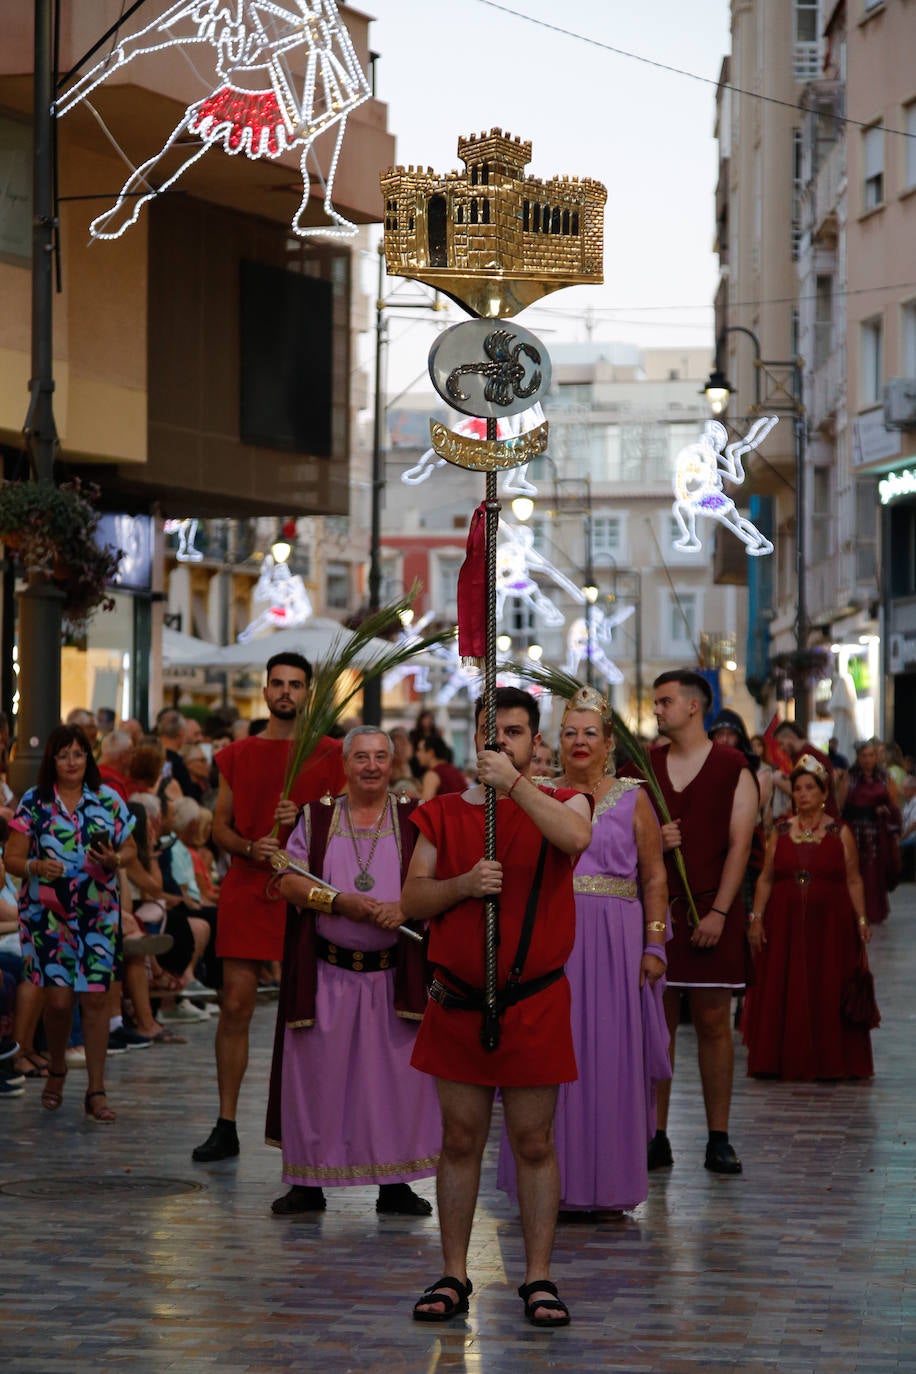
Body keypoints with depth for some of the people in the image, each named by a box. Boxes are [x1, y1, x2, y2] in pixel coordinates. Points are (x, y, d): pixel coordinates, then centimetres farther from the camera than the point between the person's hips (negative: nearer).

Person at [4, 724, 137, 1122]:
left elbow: (130, 848, 13)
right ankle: (56, 1070, 22)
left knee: (95, 997, -4)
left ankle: (96, 1090, 3)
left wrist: (114, 860, -10)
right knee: (58, 998, -7)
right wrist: (35, 867, -21)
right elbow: (12, 859, 0)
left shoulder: (107, 800, 6)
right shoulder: (34, 802, 2)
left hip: (98, 913, 1)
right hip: (47, 912, -1)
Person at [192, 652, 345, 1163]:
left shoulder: (328, 753, 8)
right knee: (236, 1005, -2)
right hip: (246, 889, 1)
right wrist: (250, 847, -8)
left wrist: (303, 818, -13)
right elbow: (220, 826, 12)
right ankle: (226, 1127, 2)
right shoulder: (238, 755, 13)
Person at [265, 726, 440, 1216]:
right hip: (327, 970, 0)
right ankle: (308, 1182, 10)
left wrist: (404, 907, -19)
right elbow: (288, 882, -2)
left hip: (393, 970, 0)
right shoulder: (317, 818, 6)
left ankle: (394, 1183, 11)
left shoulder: (412, 821, 6)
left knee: (397, 1074, 2)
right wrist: (341, 902, -15)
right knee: (317, 1072, 2)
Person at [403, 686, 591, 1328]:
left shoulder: (561, 804, 3)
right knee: (460, 1142, 6)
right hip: (458, 1003, 2)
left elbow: (576, 837, -23)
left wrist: (514, 781, -23)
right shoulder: (445, 814, 8)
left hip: (536, 1003, -2)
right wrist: (463, 883, -14)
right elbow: (411, 901, 4)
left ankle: (539, 1277, 10)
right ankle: (454, 1276, 14)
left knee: (535, 1143, 3)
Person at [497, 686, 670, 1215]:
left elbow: (655, 878, 4)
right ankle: (554, 1183, 8)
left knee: (611, 1058, -1)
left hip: (613, 941, -2)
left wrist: (654, 946, -5)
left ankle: (607, 1184, 7)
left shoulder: (632, 799, 6)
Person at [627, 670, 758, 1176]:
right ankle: (657, 1138, 5)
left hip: (712, 909, -3)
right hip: (655, 905, 3)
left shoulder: (733, 768, 1)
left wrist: (718, 912, -12)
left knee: (714, 1022, -1)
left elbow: (738, 845, -4)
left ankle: (718, 1139, 4)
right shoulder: (646, 766, 11)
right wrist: (652, 842, -8)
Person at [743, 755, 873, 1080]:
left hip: (829, 925, -2)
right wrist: (756, 917, -1)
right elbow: (765, 879, 8)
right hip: (785, 924, 2)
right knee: (784, 994, 1)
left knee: (827, 993, -2)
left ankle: (829, 1062, 6)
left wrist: (862, 919, -5)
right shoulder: (780, 832, 8)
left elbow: (854, 881, 3)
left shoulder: (840, 833, 3)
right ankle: (788, 1061, 7)